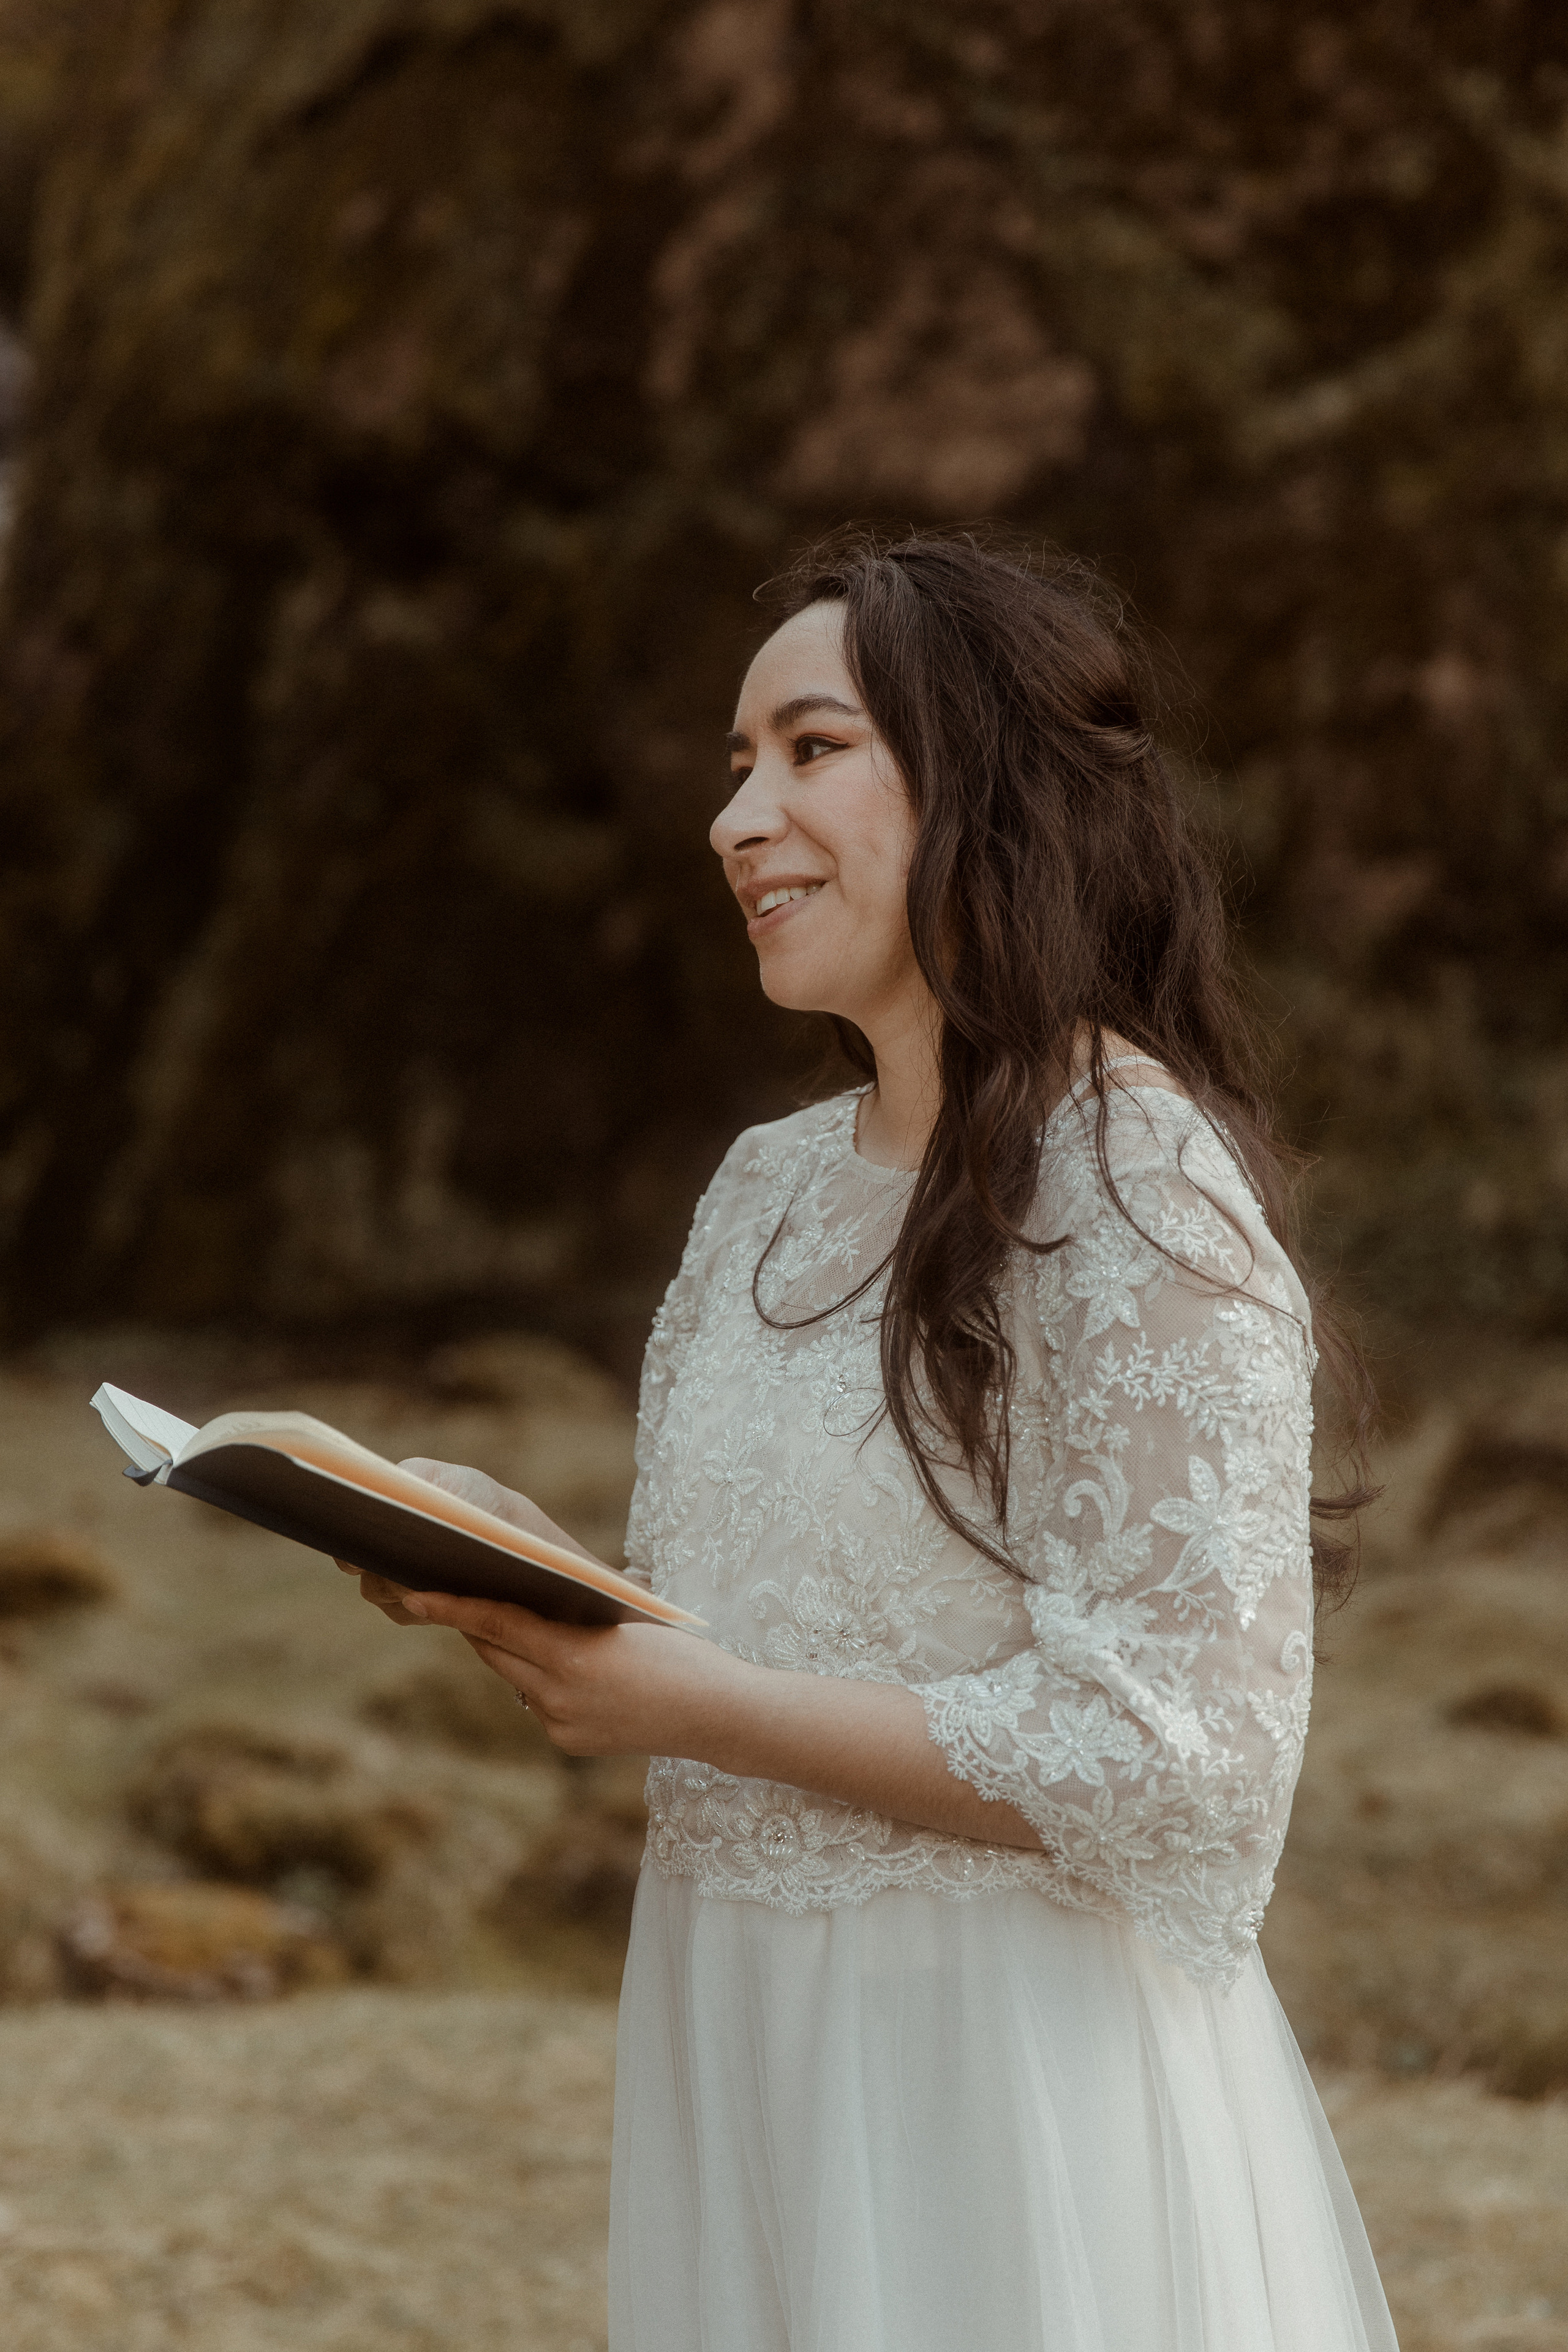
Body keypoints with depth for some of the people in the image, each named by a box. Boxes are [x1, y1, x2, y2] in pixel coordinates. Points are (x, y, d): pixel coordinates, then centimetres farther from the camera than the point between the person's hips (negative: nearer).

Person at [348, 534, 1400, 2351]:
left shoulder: (1137, 1182, -16)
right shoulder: (770, 1188, 8)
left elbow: (1176, 1759, -21)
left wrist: (697, 1709, -19)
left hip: (1011, 2075, -7)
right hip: (737, 2048, 7)